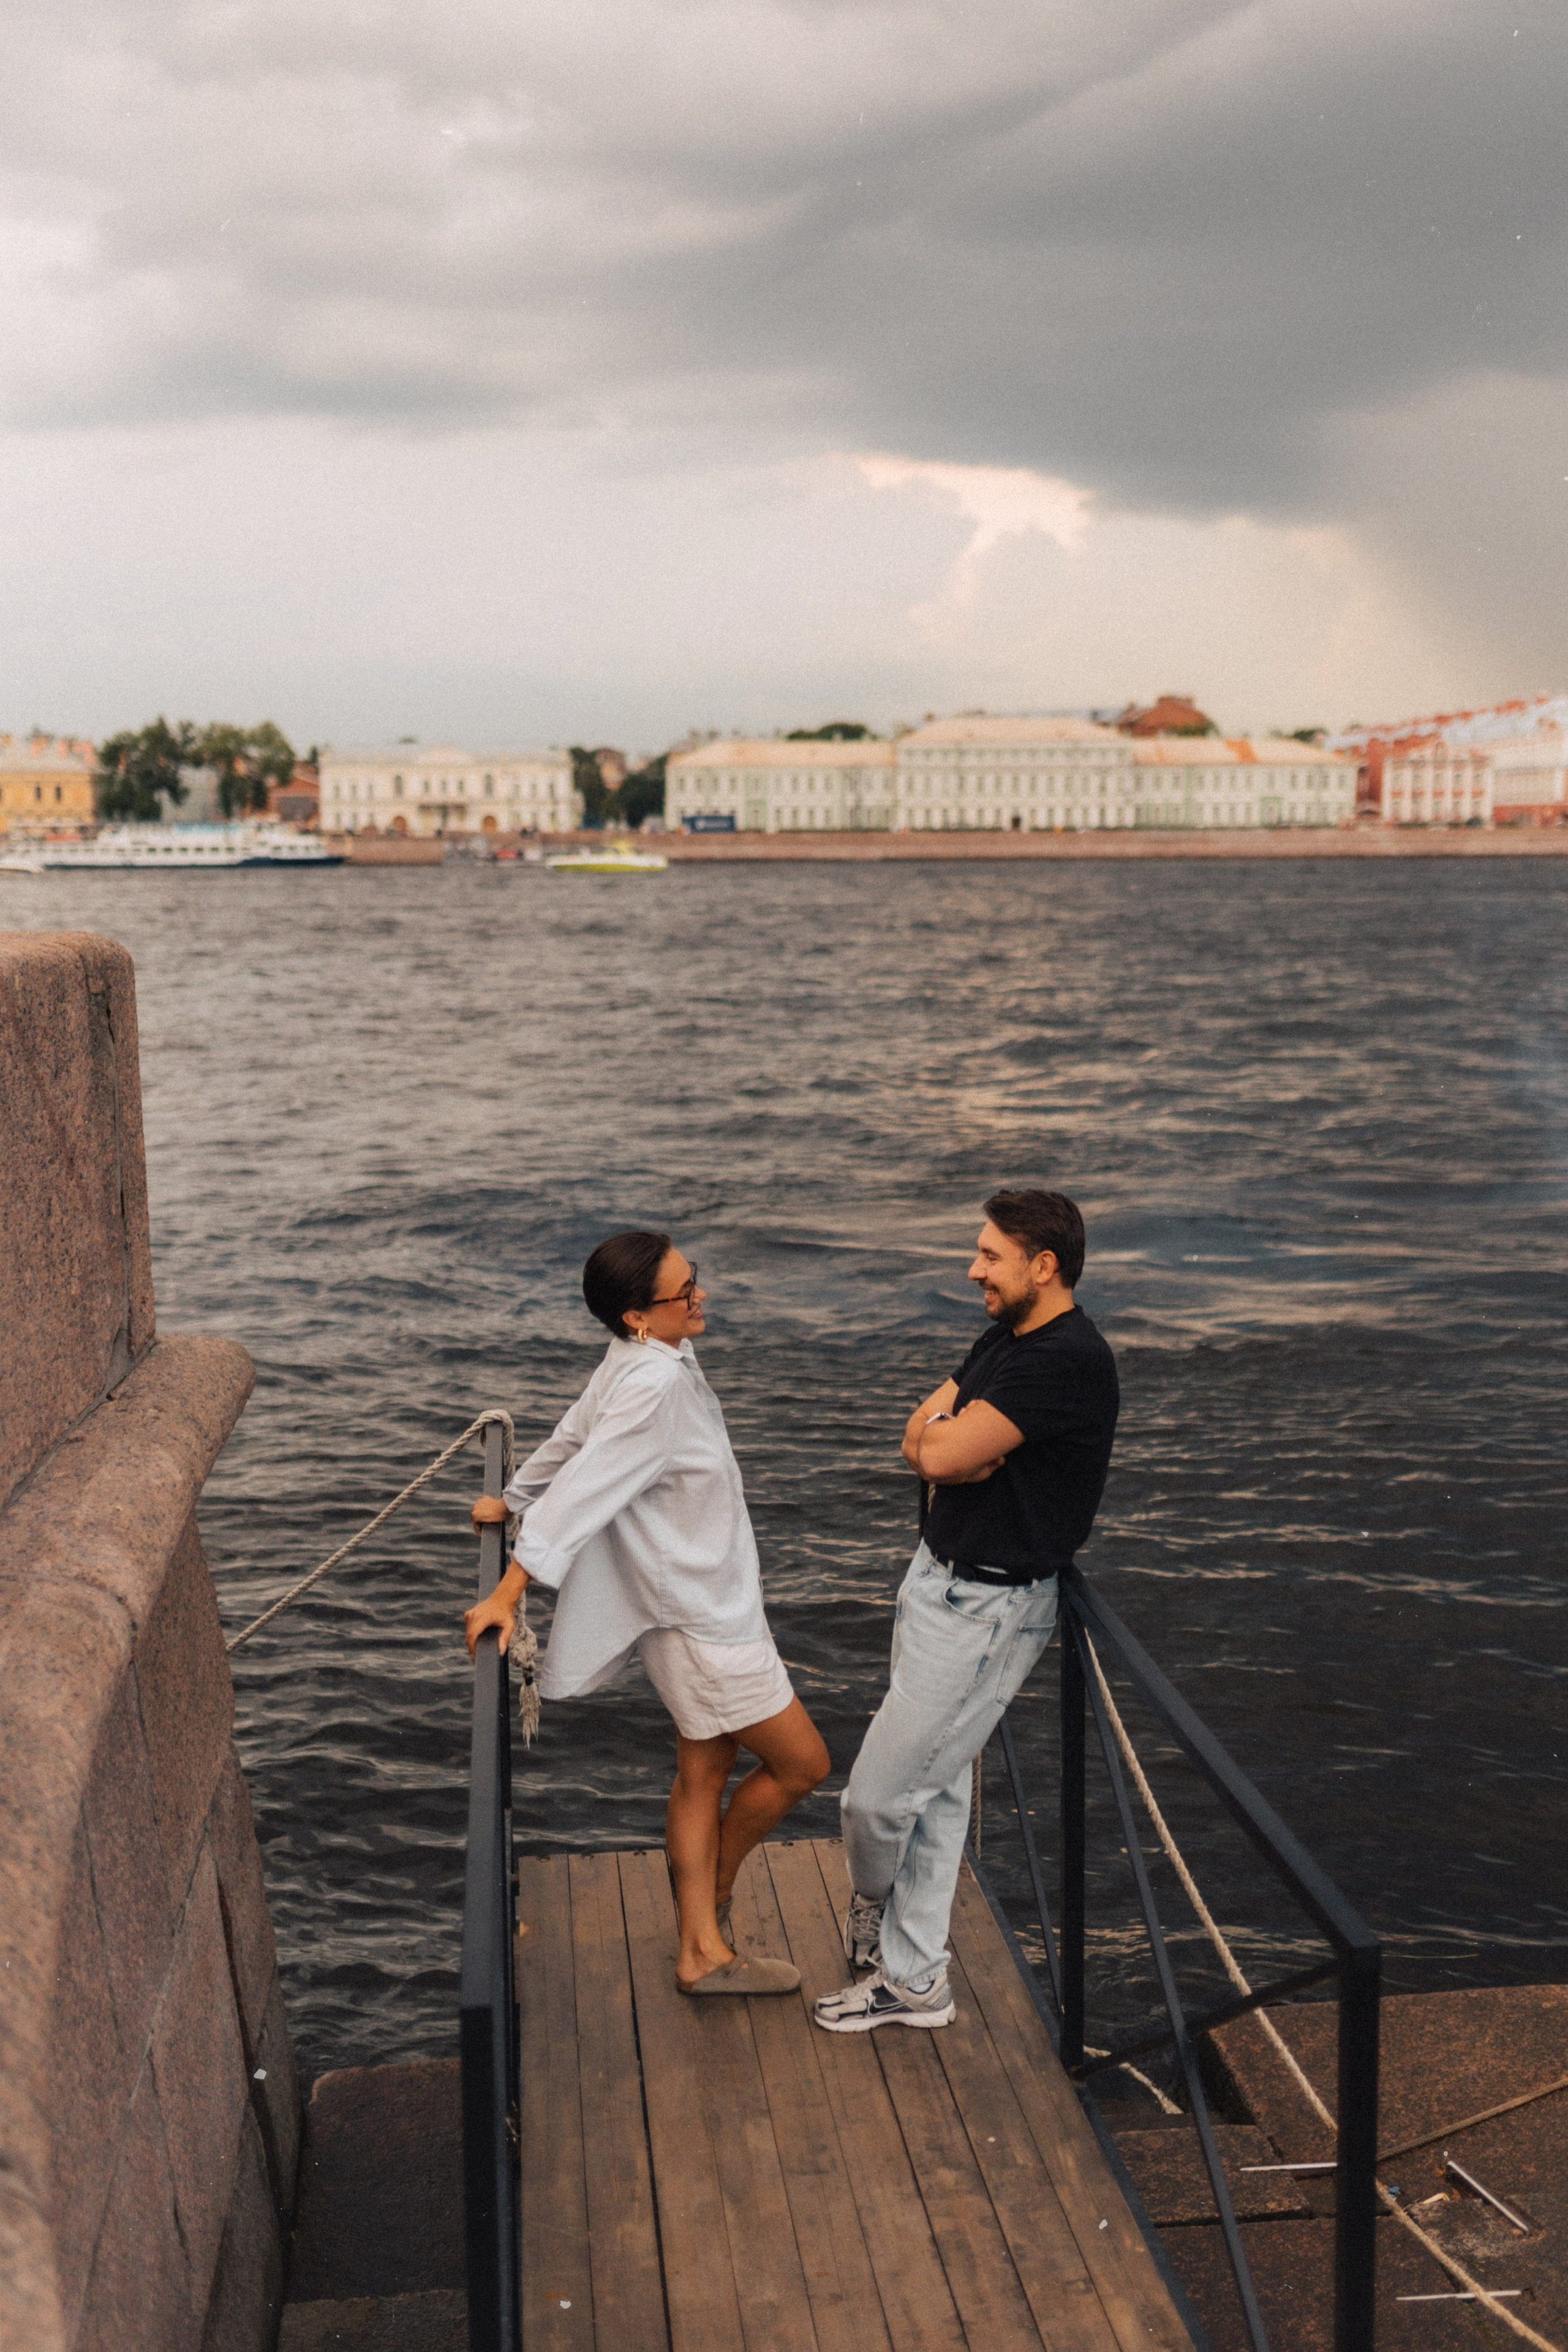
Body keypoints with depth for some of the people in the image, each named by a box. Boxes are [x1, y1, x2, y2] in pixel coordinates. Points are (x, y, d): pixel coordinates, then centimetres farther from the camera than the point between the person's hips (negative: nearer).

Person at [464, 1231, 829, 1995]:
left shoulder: (640, 1361, 2)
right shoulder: (654, 1385, -27)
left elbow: (575, 1438, 15)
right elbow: (580, 1491, -28)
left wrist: (512, 1501, 29)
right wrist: (507, 1595, -28)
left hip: (704, 1608, 10)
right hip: (701, 1618, -10)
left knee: (703, 1774, 15)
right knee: (801, 1764, 3)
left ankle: (704, 1952, 24)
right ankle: (713, 1895, 25)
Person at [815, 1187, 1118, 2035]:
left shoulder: (1068, 1360, -23)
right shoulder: (1006, 1338, 9)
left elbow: (943, 1453, -26)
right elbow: (920, 1440, 8)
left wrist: (941, 1431, -5)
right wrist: (953, 1434, -13)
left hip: (988, 1607, -9)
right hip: (940, 1576, 9)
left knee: (877, 1795, 1)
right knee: (935, 1791, 16)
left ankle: (870, 1905, 32)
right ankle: (912, 1978, 27)